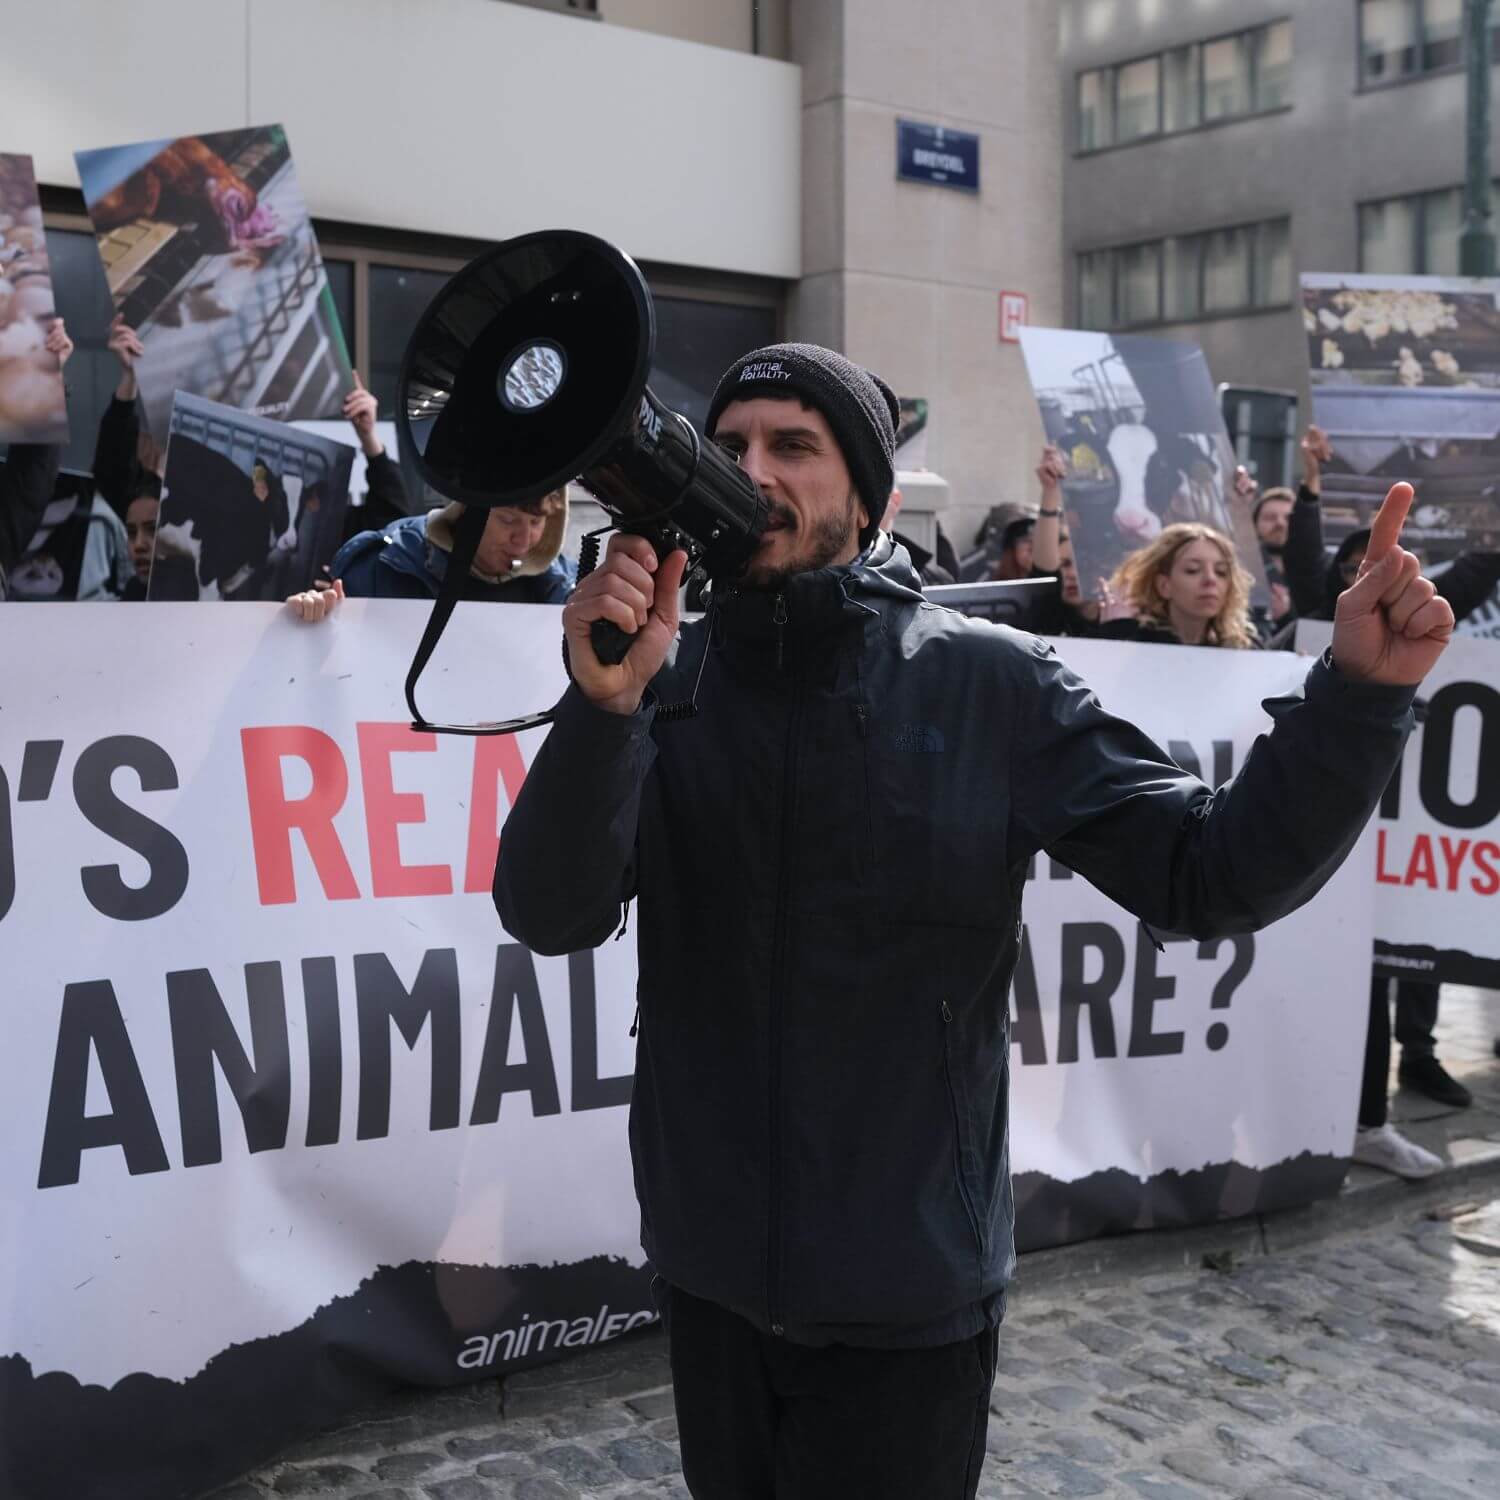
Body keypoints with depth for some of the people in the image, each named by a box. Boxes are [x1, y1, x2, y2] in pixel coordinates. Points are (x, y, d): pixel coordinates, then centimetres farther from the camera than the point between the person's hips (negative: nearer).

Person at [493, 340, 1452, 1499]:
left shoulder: (995, 685, -8)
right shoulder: (666, 680, -5)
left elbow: (1207, 874, -9)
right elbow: (552, 916, -16)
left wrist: (1360, 694, -23)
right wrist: (603, 708, -33)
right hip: (710, 1267, 3)